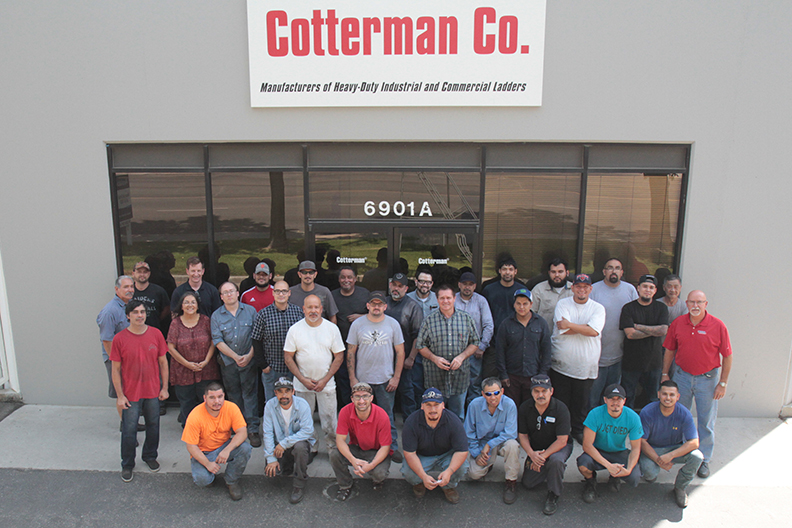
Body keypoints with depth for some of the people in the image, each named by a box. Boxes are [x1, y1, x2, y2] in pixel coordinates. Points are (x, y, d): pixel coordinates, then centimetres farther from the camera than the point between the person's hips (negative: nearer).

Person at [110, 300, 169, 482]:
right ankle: (127, 465, 27)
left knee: (153, 426, 15)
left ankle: (150, 456, 38)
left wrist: (165, 387, 3)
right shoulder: (119, 339, -10)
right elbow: (116, 369, -5)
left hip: (153, 392, 2)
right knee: (129, 431, 6)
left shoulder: (156, 334, -4)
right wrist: (120, 396, -7)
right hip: (131, 394, -2)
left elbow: (163, 362, 3)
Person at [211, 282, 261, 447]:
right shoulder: (216, 316, 3)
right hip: (228, 363, 2)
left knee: (250, 394, -2)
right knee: (234, 396, 10)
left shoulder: (250, 311, 2)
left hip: (249, 361, -1)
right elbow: (218, 341, -5)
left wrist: (249, 356, -12)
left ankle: (253, 429, 4)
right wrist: (235, 357, -15)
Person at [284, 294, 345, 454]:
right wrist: (303, 379, -10)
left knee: (330, 420, 3)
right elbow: (288, 357, -1)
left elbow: (339, 356, -1)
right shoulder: (295, 329, -3)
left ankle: (333, 447, 22)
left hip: (326, 384, 0)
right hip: (302, 385, 1)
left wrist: (325, 380, -9)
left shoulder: (332, 328, -2)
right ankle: (309, 448, 27)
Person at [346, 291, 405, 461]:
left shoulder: (393, 324, 0)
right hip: (362, 379, 1)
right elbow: (350, 353, 3)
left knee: (387, 415, 6)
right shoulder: (357, 324, 0)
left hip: (386, 380, 0)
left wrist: (396, 377, -3)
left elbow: (400, 352, 3)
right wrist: (352, 378, -2)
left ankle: (393, 447, 19)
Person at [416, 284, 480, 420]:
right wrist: (434, 358, -13)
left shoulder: (466, 319, 3)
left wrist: (461, 357, -8)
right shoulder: (429, 321, 0)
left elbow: (475, 343, 8)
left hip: (460, 375, 1)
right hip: (435, 375, -1)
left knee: (458, 414, 14)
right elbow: (420, 345, 3)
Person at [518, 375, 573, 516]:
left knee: (555, 460, -38)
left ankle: (553, 496, -12)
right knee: (528, 483, -4)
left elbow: (562, 441, -22)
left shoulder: (560, 409, -22)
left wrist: (543, 456, -29)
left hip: (559, 446, -4)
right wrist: (532, 454, -22)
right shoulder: (525, 408, -11)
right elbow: (522, 435, -4)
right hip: (535, 449, 4)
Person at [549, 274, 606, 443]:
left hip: (586, 366, 1)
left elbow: (594, 331, -16)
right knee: (561, 401, 8)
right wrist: (585, 328, -12)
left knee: (581, 402, 11)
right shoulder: (562, 304, -2)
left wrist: (570, 324, -15)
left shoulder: (598, 308, 1)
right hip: (561, 364, -1)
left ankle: (578, 431, 32)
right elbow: (563, 330, -16)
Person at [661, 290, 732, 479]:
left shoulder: (718, 326, -11)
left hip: (708, 378, -2)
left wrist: (723, 383, -6)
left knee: (706, 421, 8)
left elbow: (727, 356, -6)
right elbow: (669, 350, 7)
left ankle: (703, 460, 23)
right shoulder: (677, 323, -3)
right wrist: (665, 374, 6)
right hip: (682, 375, 3)